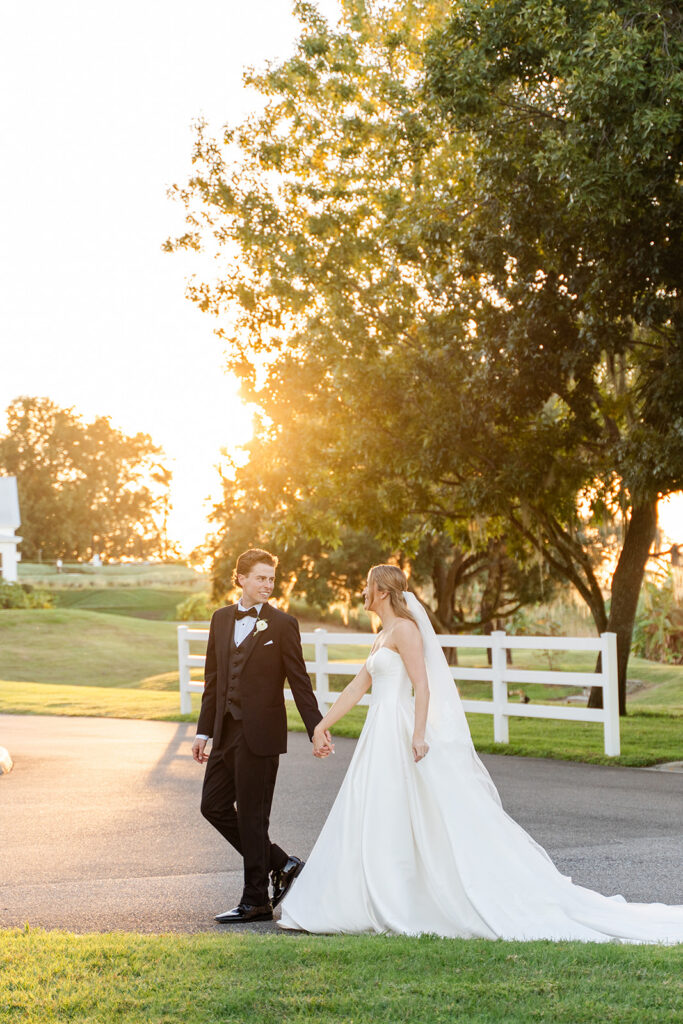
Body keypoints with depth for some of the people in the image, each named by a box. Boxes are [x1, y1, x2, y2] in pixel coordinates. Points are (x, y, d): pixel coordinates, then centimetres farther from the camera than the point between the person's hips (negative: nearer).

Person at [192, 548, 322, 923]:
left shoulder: (282, 624, -5)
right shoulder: (221, 619, 10)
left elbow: (299, 682, -5)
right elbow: (213, 678, 14)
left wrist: (317, 731, -9)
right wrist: (204, 730, 12)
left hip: (260, 734, -6)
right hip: (227, 733, 6)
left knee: (252, 815, -1)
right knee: (214, 806, 8)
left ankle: (255, 902, 10)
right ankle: (281, 865, 21)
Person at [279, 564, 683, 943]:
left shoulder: (405, 629, -9)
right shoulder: (386, 634, 19)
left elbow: (422, 685, -18)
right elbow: (359, 685, 23)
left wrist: (418, 734, -26)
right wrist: (323, 724, 23)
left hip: (399, 737, -10)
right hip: (382, 739, 10)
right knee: (369, 821, 9)